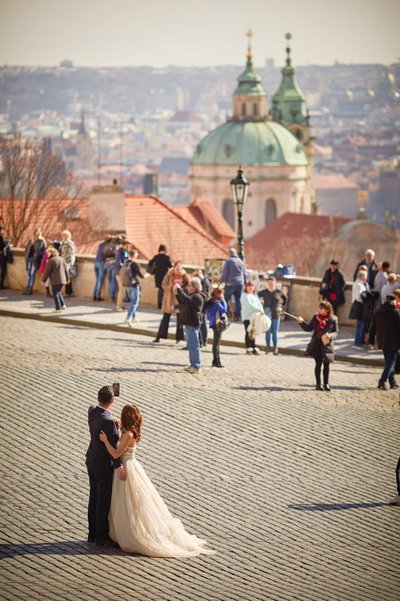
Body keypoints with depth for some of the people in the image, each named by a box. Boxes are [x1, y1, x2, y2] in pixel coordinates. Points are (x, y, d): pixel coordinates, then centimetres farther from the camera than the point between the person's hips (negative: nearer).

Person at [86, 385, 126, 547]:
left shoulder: (92, 411, -2)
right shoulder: (107, 421, -27)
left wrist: (116, 426, -3)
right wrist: (119, 466, -34)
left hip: (91, 461, 9)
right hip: (104, 465, -9)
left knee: (94, 498, 17)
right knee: (104, 501, 1)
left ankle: (93, 533, 26)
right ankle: (102, 537, 8)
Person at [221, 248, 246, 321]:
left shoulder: (228, 261, -3)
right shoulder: (241, 261, 14)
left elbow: (224, 272, -7)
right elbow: (244, 273, 18)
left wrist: (222, 281, -5)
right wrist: (244, 283, 24)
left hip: (231, 283, -5)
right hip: (240, 283, 5)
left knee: (226, 299, -1)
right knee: (238, 300, 8)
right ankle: (237, 316, 3)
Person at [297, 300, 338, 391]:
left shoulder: (333, 319, -4)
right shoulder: (316, 317, 4)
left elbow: (336, 332, 1)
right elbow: (309, 328, 10)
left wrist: (330, 336, -18)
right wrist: (302, 322, -5)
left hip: (327, 344, -1)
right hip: (316, 344, 1)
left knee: (326, 365, 4)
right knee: (318, 364, 3)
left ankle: (326, 384, 15)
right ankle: (318, 384, 12)